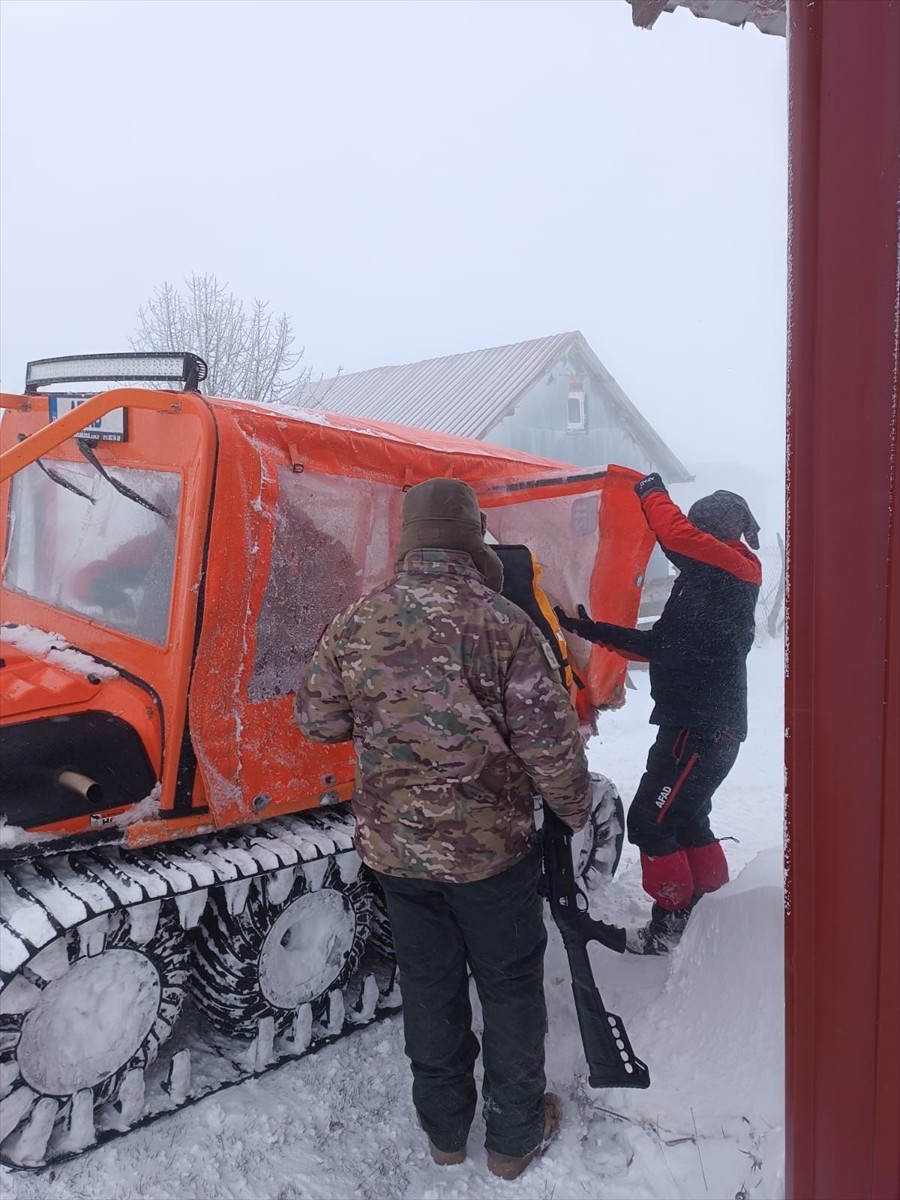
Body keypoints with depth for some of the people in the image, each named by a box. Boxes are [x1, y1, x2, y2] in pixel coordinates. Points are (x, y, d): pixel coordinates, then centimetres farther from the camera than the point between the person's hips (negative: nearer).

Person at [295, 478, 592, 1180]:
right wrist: (576, 809, 2)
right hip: (492, 848, -3)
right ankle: (515, 1135, 35)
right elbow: (551, 742, -16)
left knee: (430, 988, 21)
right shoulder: (504, 623, -19)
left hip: (397, 849, 4)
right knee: (511, 989, 17)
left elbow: (318, 720, 3)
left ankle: (444, 1129, 39)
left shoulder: (356, 624, -8)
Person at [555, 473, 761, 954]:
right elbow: (662, 645, 19)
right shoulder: (711, 580, 19)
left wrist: (652, 493, -7)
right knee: (686, 819, 19)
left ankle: (671, 923, 7)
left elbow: (678, 537, -26)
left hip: (702, 728, -10)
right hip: (697, 722, 10)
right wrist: (598, 632, 15)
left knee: (650, 820, -5)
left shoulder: (733, 568, -9)